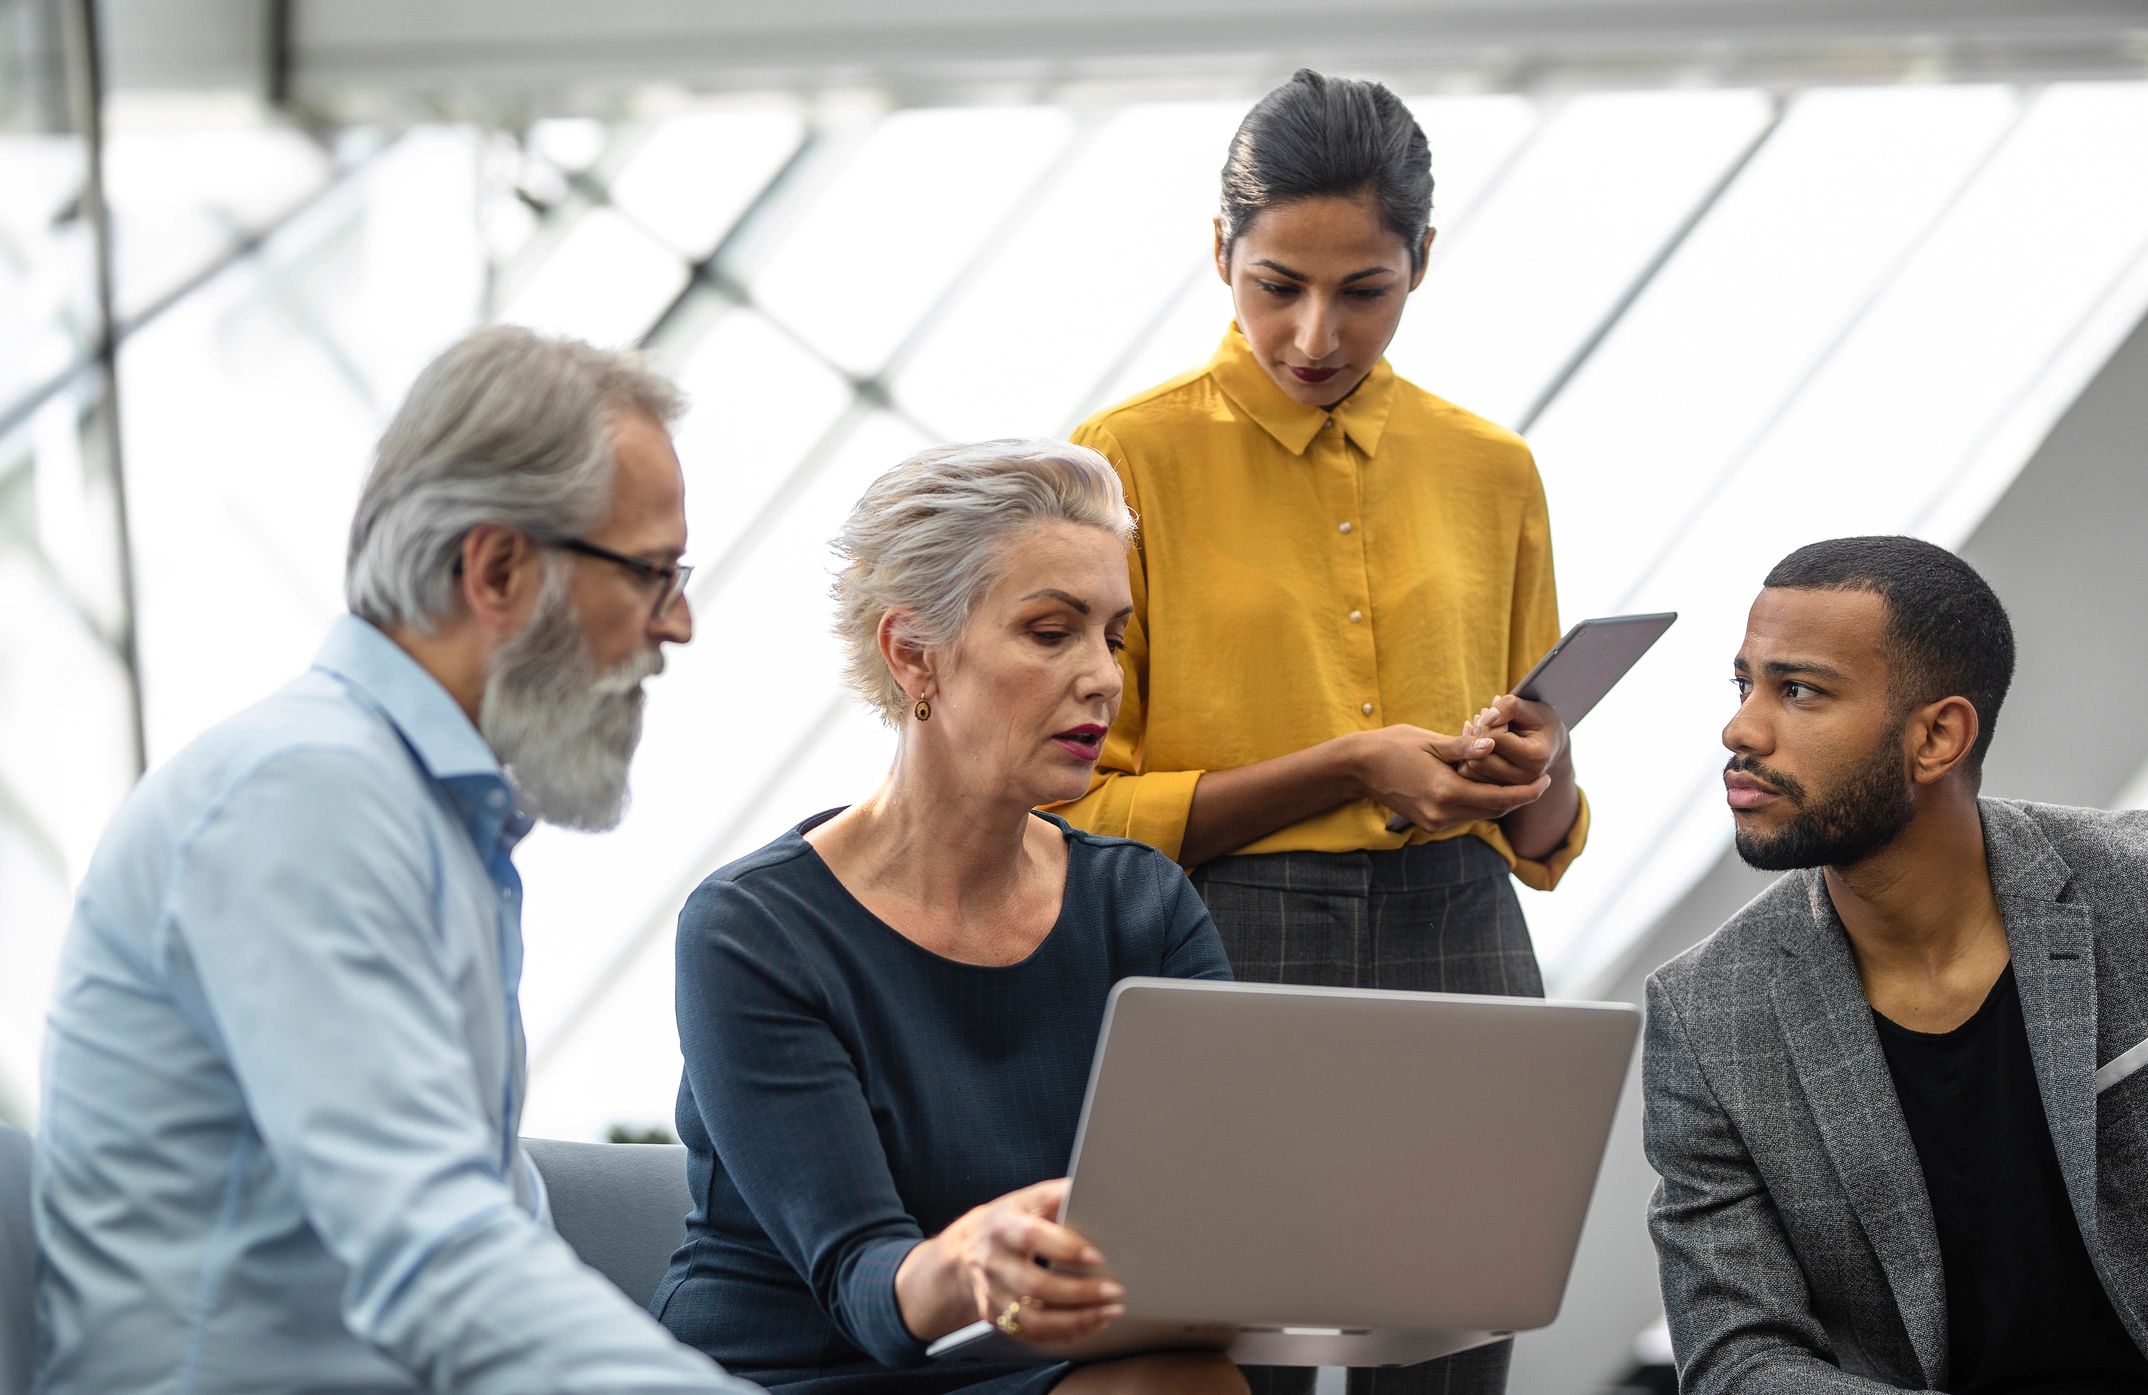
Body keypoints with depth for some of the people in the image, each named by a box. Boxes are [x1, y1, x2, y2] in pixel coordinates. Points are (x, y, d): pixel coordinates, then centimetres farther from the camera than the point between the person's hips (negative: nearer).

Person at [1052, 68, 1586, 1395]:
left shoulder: (1488, 469, 10)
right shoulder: (1129, 461, -2)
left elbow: (1548, 839, 14)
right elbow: (1076, 812, -5)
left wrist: (1536, 774, -10)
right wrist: (1350, 766, -14)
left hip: (1459, 956, 4)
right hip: (1219, 967, -3)